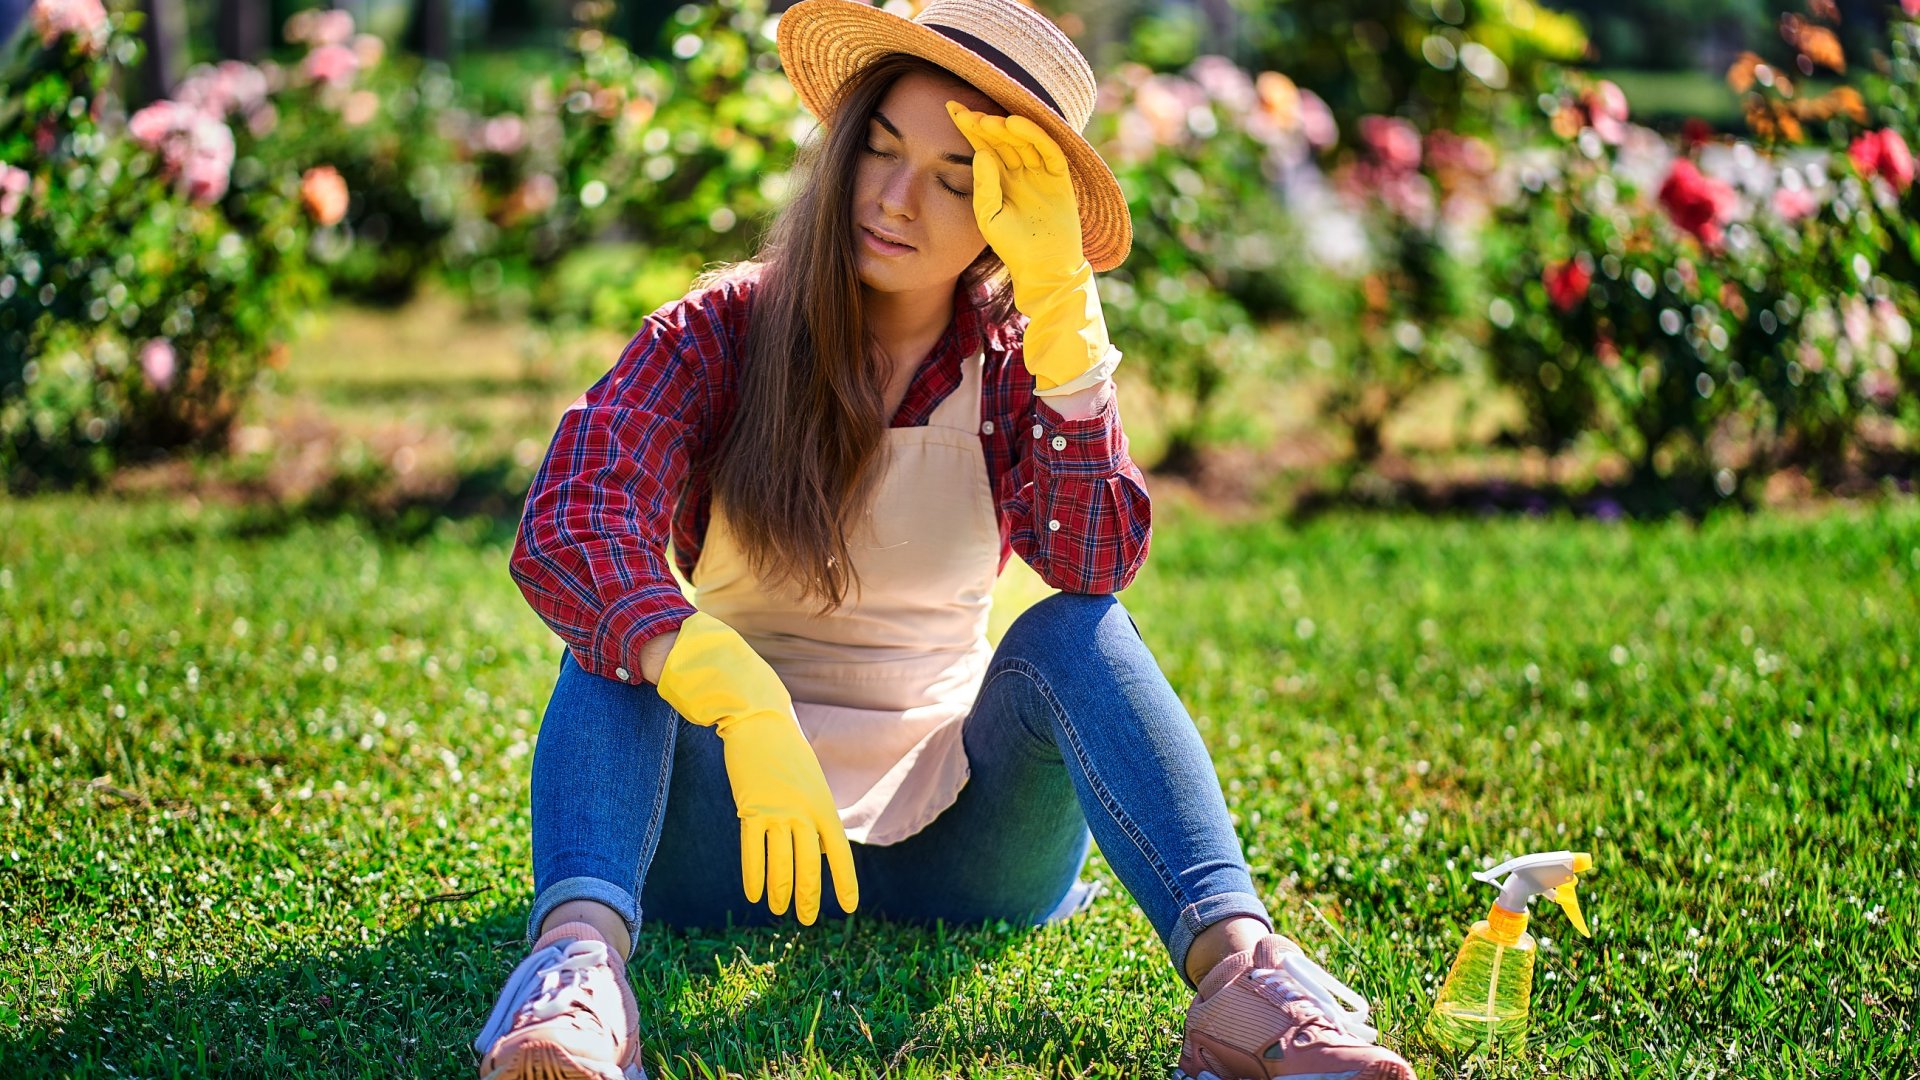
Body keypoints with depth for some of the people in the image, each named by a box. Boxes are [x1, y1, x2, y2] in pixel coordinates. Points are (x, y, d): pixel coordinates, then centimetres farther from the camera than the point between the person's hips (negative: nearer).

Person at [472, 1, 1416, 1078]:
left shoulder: (1020, 363, 2)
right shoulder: (725, 329, -4)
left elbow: (1099, 561, -19)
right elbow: (566, 528, -24)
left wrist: (1062, 300, -23)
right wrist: (743, 707, -41)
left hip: (950, 843, 1)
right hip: (736, 828, -1)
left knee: (1072, 633, -24)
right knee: (623, 627, -25)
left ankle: (1234, 961, -45)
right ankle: (579, 948, -51)